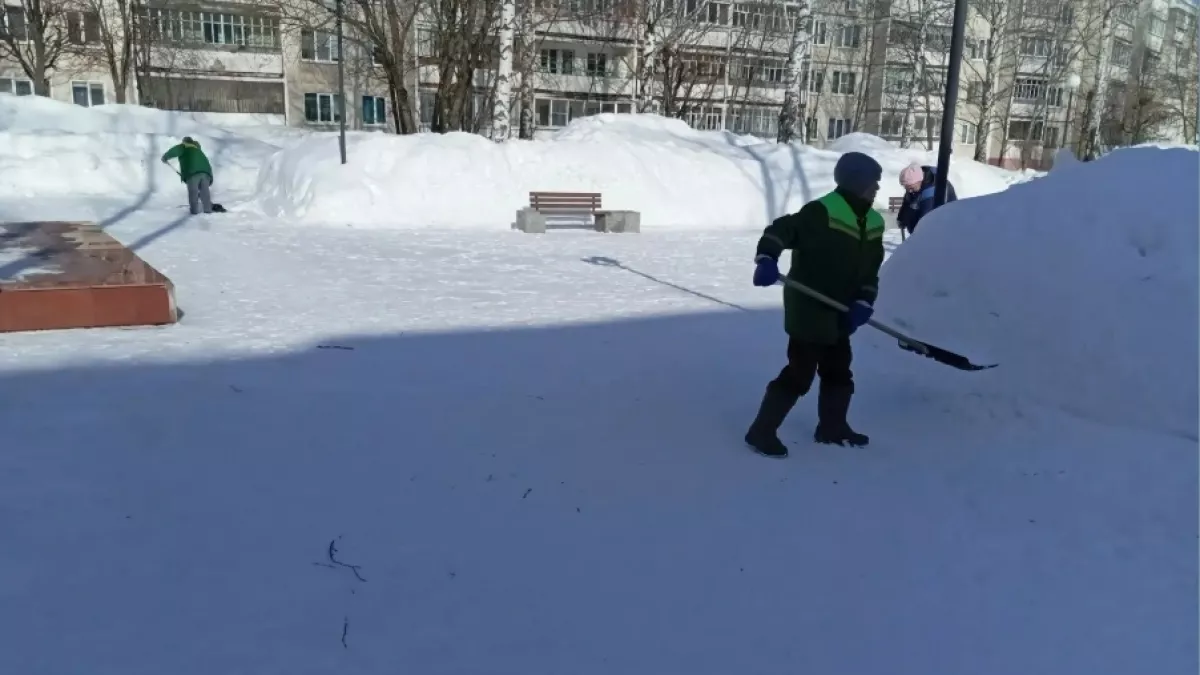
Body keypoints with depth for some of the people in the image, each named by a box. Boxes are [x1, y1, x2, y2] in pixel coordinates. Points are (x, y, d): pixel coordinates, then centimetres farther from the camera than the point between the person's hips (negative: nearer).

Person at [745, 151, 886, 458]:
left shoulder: (874, 222, 8)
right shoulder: (821, 212, -18)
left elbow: (871, 271, 9)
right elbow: (780, 231, -18)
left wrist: (863, 304, -4)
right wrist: (767, 261, -34)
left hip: (838, 313, 9)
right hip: (808, 309, -9)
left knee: (839, 371, 19)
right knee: (800, 373, -7)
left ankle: (832, 426, 37)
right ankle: (761, 431, 3)